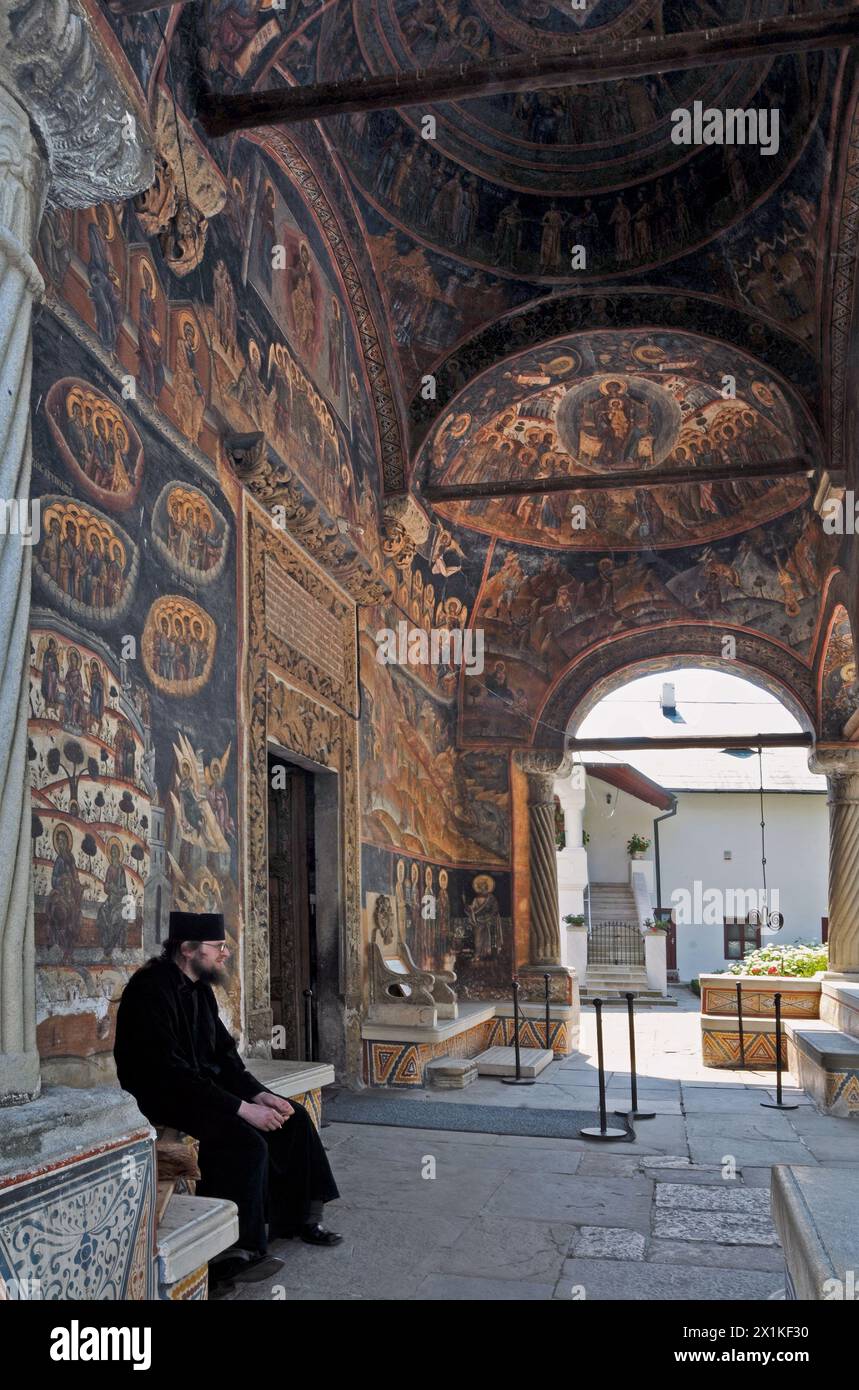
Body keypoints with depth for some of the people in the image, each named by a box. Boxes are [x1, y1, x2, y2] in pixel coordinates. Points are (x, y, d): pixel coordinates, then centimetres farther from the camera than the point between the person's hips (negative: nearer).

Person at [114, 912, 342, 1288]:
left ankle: (300, 1218, 17)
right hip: (162, 1104, -10)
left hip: (204, 1089, 10)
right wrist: (242, 1108, -27)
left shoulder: (199, 988, 7)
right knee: (246, 1141, -29)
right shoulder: (151, 990, -22)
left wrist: (258, 1094, -3)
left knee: (293, 1118, 3)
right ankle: (230, 1254, -18)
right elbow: (170, 1074, -27)